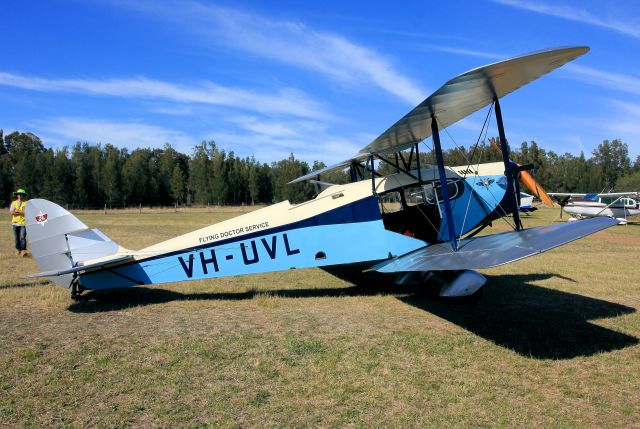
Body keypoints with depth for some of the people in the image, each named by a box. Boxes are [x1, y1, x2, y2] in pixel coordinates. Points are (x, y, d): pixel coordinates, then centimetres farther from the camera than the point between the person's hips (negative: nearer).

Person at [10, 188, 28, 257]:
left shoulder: (26, 203, 2)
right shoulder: (14, 203, 9)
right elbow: (12, 212, -3)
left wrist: (17, 211, -9)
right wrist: (22, 212, -8)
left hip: (23, 223, -3)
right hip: (15, 223, 3)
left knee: (22, 237, -13)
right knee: (17, 238, 8)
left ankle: (24, 251, -13)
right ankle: (18, 250, 20)